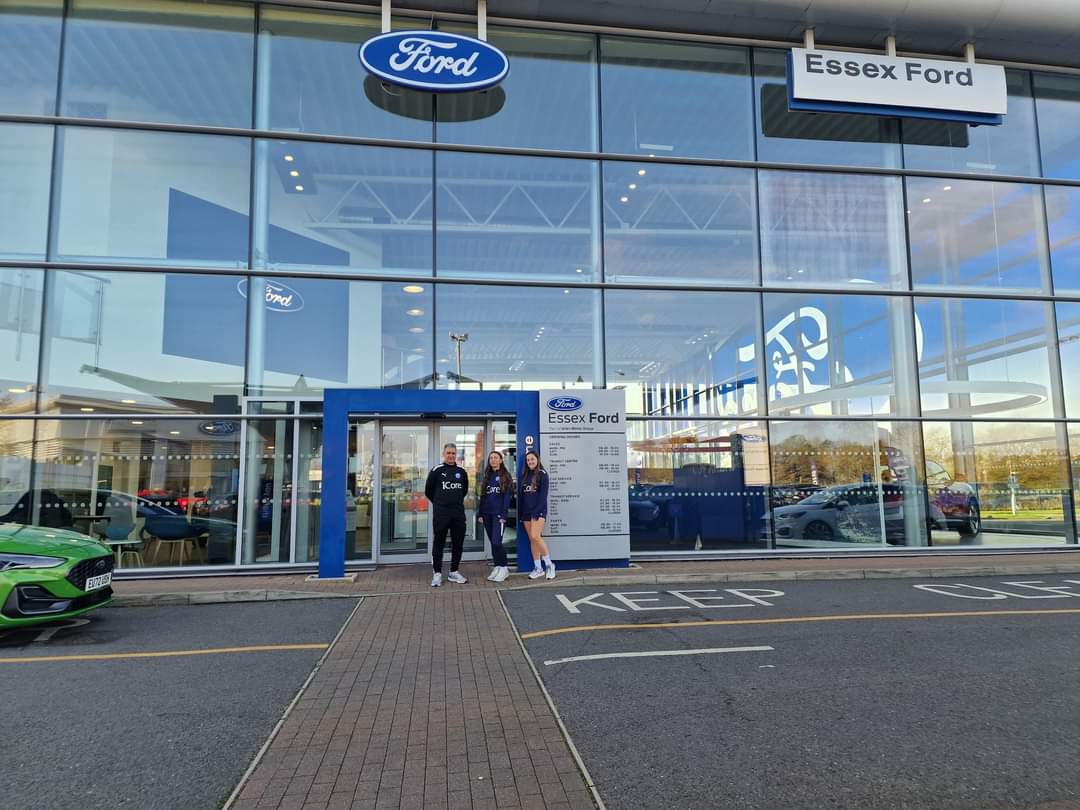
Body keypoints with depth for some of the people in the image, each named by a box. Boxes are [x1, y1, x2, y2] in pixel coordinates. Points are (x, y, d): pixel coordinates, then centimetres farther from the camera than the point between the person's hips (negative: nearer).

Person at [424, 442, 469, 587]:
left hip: (458, 512, 4)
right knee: (439, 543, 1)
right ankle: (437, 573, 8)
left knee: (458, 542, 7)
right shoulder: (436, 470, -3)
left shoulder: (461, 472, 8)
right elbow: (428, 491, 4)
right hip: (440, 512, -4)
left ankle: (454, 572, 18)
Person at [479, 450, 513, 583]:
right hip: (487, 514, 6)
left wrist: (503, 515, -15)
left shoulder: (505, 476, 0)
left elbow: (507, 496, -7)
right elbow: (482, 496, 16)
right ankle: (497, 567, 16)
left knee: (496, 542, -12)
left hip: (499, 514, -5)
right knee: (493, 542, 8)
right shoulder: (487, 477, 15)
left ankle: (503, 568, -1)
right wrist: (481, 514, 9)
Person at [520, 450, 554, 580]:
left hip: (538, 510, -6)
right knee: (532, 540, 5)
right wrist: (520, 513, 10)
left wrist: (537, 511, -19)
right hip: (526, 511, 6)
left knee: (536, 537, -19)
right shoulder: (525, 475, 15)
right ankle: (538, 568, 11)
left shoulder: (542, 474, -3)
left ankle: (549, 564, -5)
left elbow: (543, 494, -11)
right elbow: (521, 495, 15)